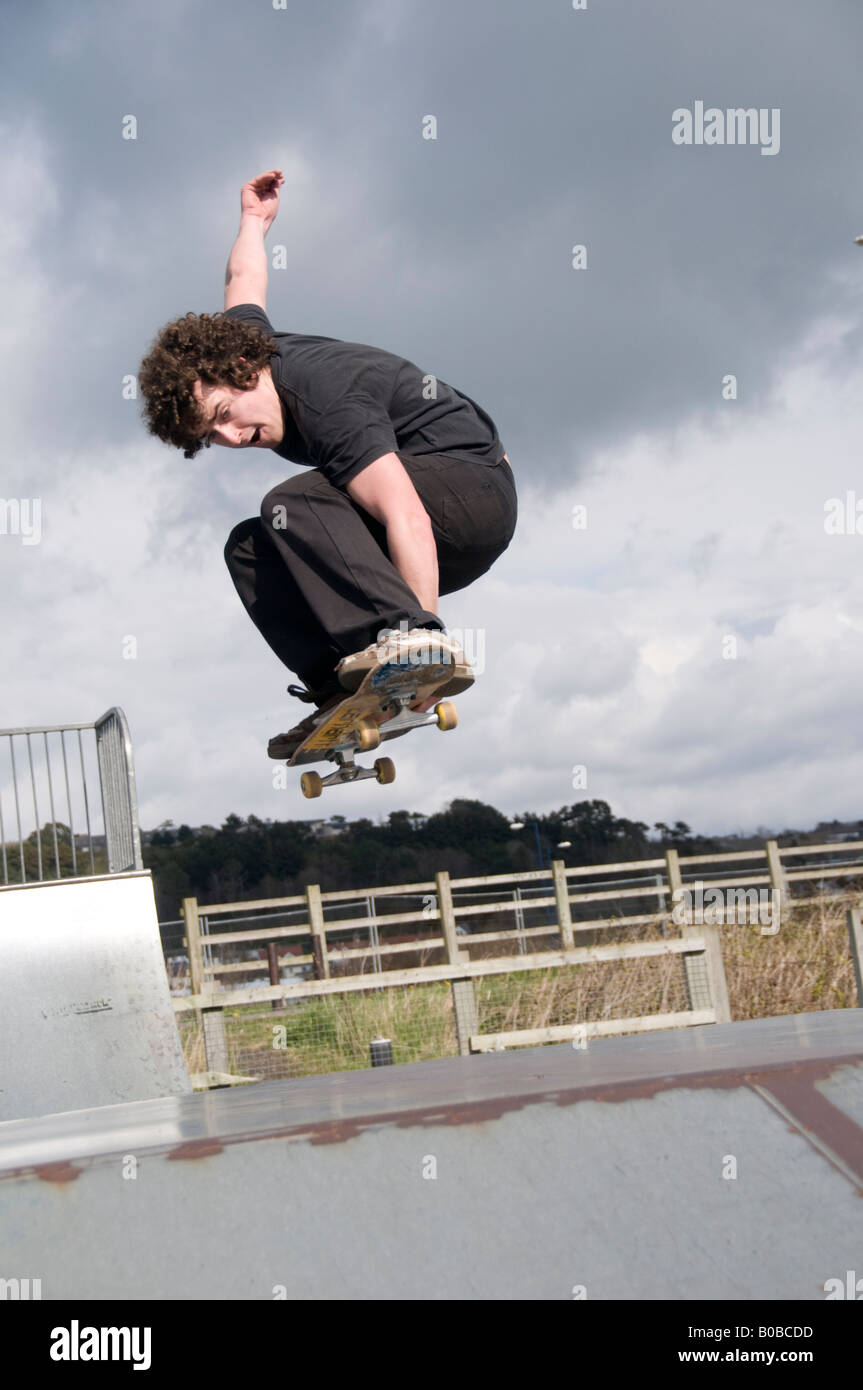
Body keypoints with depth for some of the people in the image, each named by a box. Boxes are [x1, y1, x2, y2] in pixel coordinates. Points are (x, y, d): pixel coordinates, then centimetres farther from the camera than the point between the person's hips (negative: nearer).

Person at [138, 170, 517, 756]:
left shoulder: (330, 405, -29)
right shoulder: (241, 338, -1)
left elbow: (408, 520, -39)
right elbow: (245, 282, 24)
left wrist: (421, 639, -44)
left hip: (473, 484, -10)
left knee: (293, 507, -31)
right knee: (250, 549, 0)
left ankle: (403, 631, -47)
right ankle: (347, 690, -14)